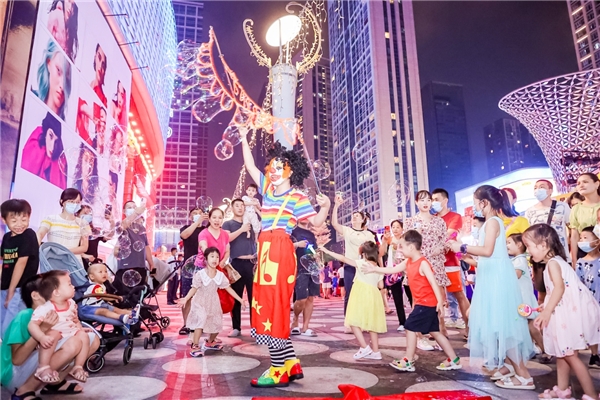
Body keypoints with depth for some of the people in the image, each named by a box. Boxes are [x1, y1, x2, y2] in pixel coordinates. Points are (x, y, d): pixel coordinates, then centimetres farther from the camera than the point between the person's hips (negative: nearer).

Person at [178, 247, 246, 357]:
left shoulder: (220, 275, -5)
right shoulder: (200, 274, -16)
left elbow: (228, 288, 0)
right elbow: (194, 288, -15)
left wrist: (240, 300, -1)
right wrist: (185, 299, -31)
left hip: (213, 304, 5)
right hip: (200, 303, -5)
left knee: (217, 324, 10)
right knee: (200, 321, -23)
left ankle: (209, 342, 36)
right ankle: (195, 347, -11)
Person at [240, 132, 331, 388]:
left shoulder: (297, 197, -2)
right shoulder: (267, 188, 17)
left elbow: (316, 222, -5)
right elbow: (250, 166, 23)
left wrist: (325, 207, -23)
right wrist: (244, 139, 23)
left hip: (281, 251, -8)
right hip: (265, 251, 8)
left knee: (274, 307, -6)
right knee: (266, 307, 9)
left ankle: (279, 371, 5)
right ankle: (291, 364, 20)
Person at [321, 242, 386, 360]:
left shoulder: (362, 263, -7)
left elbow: (343, 259, -10)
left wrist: (327, 251, -7)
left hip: (362, 297, -7)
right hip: (373, 297, 7)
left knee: (354, 322, -2)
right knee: (371, 324, 13)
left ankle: (365, 348, -7)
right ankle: (375, 351, 18)